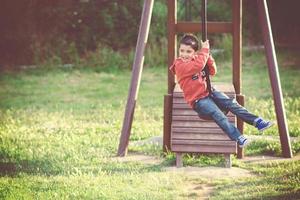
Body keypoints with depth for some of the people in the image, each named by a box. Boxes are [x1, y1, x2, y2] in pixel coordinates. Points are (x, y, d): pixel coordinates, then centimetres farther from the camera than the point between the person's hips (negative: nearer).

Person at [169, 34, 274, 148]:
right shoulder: (179, 65, -10)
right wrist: (204, 50, -14)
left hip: (209, 92, 7)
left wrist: (207, 55, -3)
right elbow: (198, 65, -26)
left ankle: (257, 121, -21)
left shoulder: (195, 59, 14)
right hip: (198, 100, -7)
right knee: (217, 114, -29)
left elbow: (212, 71, 11)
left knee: (231, 103, -15)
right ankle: (238, 138, -40)